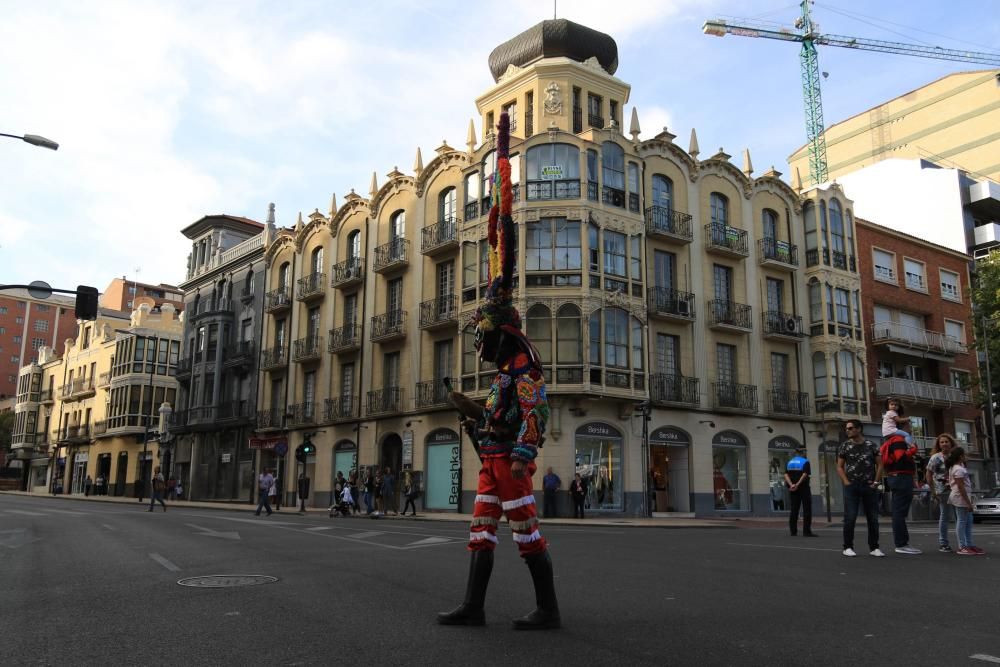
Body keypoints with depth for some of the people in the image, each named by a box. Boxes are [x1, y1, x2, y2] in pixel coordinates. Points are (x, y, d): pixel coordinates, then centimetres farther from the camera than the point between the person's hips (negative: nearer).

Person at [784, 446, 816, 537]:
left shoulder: (789, 462, 11)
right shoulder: (805, 462, -6)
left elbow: (786, 475, -1)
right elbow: (805, 475, -18)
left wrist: (791, 485, -12)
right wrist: (797, 485, -21)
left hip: (793, 490, 5)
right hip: (804, 488, -5)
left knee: (794, 510, 8)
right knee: (807, 510, -2)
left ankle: (793, 531, 6)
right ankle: (806, 531, -7)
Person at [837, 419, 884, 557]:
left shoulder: (871, 445, 5)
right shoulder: (844, 446, 3)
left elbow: (879, 464, 8)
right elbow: (839, 467, 4)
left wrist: (875, 482, -1)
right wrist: (846, 482, -7)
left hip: (869, 486, 1)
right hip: (851, 487, -1)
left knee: (873, 518, 4)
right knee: (850, 518, -5)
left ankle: (874, 547, 14)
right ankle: (848, 547, 3)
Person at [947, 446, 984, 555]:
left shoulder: (954, 467, 13)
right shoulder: (959, 469, -18)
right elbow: (961, 487, -21)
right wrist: (968, 502, -20)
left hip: (963, 497, 10)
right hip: (961, 497, -10)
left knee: (968, 520, 14)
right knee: (962, 521, -7)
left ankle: (969, 544, 19)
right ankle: (962, 547, -3)